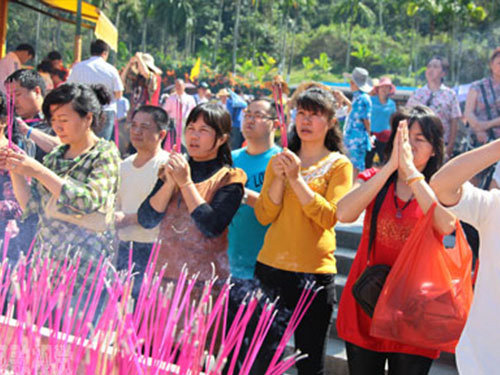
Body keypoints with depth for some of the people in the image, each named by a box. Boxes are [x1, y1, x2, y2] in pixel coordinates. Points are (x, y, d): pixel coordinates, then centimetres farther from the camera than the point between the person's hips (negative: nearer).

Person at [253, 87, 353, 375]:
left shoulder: (339, 165, 1)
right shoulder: (280, 160, 12)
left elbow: (330, 218, -13)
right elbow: (264, 216, 3)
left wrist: (297, 179, -17)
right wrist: (279, 177, -10)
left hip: (315, 272, -3)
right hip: (271, 267, 3)